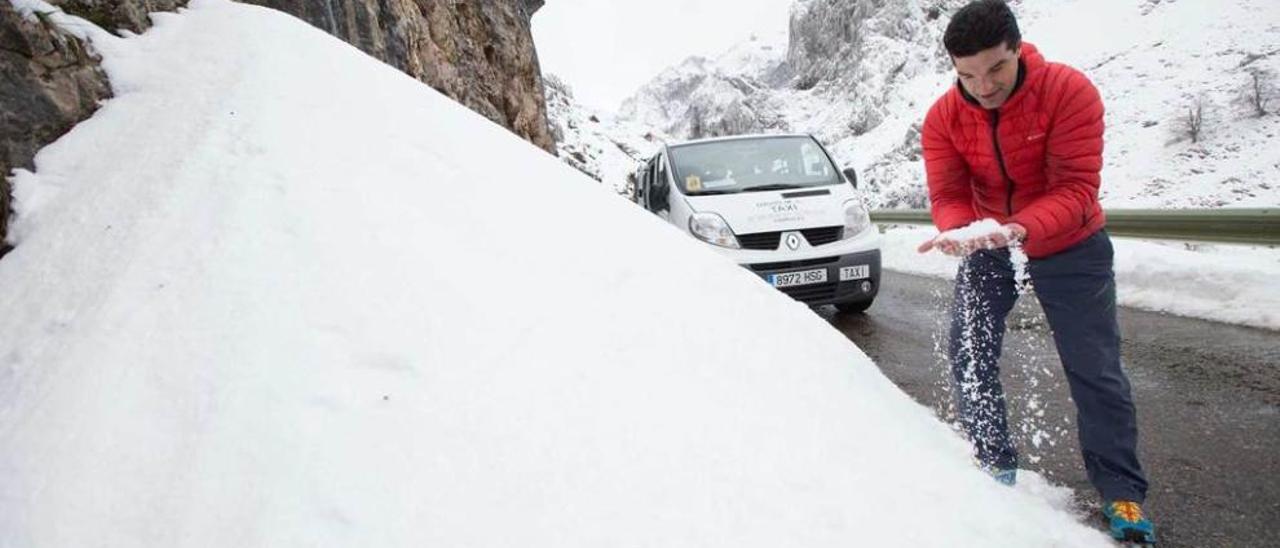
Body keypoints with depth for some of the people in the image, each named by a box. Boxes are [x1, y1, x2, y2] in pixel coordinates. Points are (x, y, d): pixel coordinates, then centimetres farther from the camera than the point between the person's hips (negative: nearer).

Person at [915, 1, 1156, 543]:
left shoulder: (1069, 90, -25)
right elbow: (948, 196, -17)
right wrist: (959, 231, -41)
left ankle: (1122, 491, 18)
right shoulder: (943, 118, -15)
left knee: (1094, 369, 1)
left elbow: (1077, 189, -30)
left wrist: (1019, 229, -48)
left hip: (1070, 246, -2)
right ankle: (995, 467, 18)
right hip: (987, 248, 3)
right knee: (968, 356, -1)